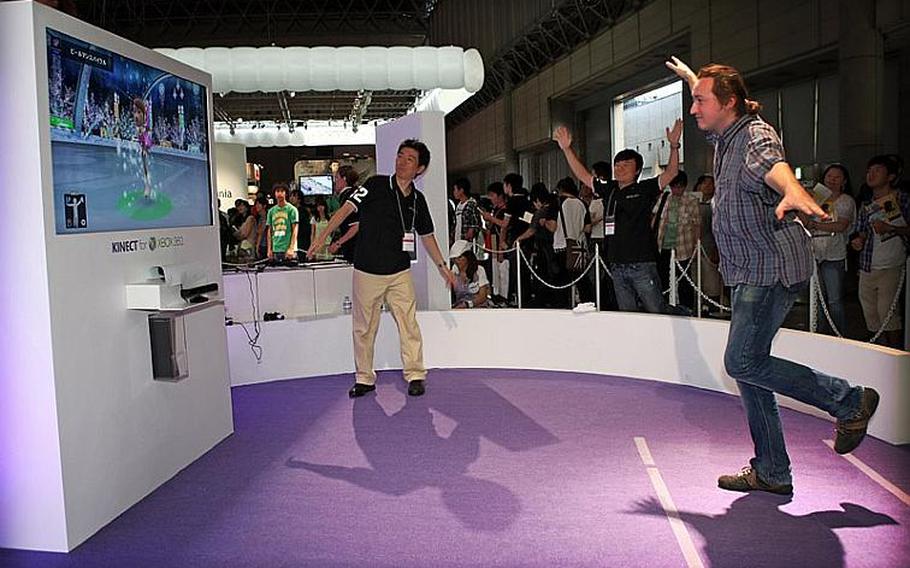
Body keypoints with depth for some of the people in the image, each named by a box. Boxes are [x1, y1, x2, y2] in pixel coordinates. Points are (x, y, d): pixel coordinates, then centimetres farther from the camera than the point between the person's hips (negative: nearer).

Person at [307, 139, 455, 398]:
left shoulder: (417, 200, 7)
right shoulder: (376, 185, -6)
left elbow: (427, 236, 18)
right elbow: (347, 209, -13)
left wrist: (442, 265, 17)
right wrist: (321, 237, -24)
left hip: (400, 273, 2)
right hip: (367, 271, -2)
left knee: (409, 325, -1)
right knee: (364, 328, 7)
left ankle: (415, 376, 12)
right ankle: (364, 379, 19)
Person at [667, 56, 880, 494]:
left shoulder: (755, 135, -15)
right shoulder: (724, 134, 12)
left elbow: (773, 164, -40)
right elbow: (708, 111, 38)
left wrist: (793, 192, -61)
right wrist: (689, 76, 51)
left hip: (773, 269, -10)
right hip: (750, 273, 10)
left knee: (743, 363, -14)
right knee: (748, 365, 8)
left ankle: (849, 400, 6)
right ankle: (771, 472, 17)